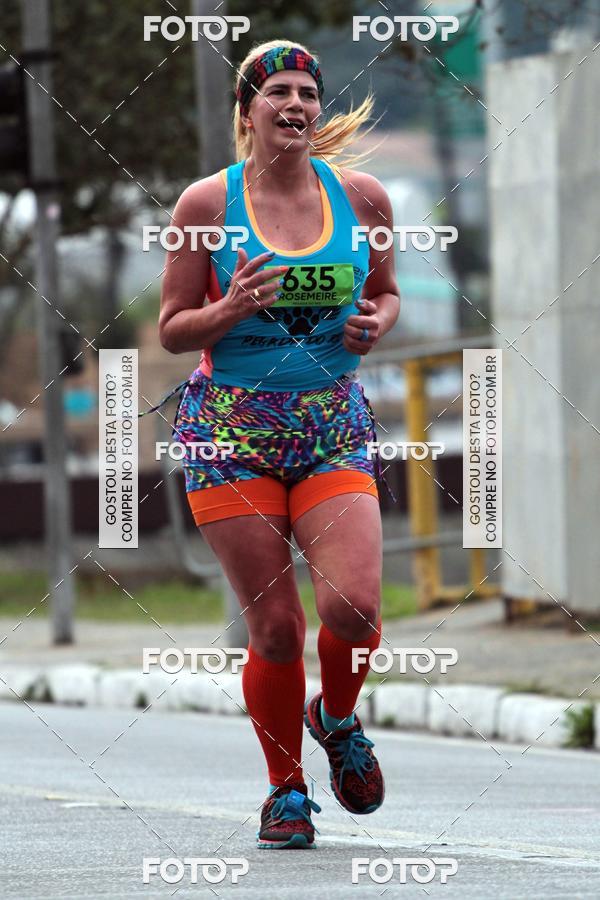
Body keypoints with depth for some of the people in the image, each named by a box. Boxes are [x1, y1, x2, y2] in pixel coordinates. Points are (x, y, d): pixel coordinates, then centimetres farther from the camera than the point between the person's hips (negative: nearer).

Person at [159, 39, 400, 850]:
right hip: (231, 431, -2)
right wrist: (230, 310, -18)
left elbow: (385, 294, 19)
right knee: (275, 625, -4)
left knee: (353, 605, -17)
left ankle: (337, 718, 16)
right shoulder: (207, 203, -4)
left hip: (335, 428, 2)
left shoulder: (361, 197, 3)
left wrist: (377, 324, -4)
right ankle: (287, 789, 17)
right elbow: (173, 331, 1)